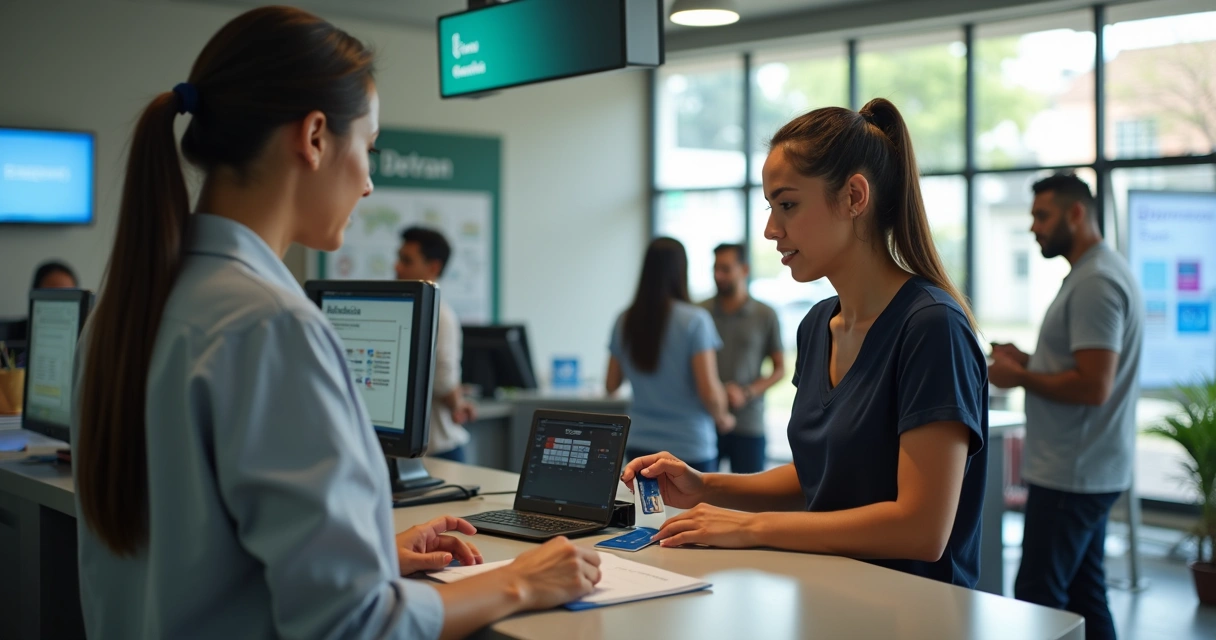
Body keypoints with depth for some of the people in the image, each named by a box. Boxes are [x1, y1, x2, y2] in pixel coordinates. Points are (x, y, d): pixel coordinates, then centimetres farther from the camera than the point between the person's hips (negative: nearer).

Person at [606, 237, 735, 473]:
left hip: (639, 445, 4)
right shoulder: (694, 320, -12)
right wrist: (722, 418, 5)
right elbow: (709, 391, -14)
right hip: (689, 447, -4)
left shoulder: (625, 321, 1)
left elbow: (611, 386, 11)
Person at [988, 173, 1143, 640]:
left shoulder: (1096, 282, -17)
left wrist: (1020, 377, -12)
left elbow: (1093, 386, -24)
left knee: (1035, 599, -7)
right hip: (1086, 470, 11)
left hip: (1071, 475, -11)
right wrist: (1028, 361, 9)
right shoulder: (1093, 273, 15)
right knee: (1084, 596, 14)